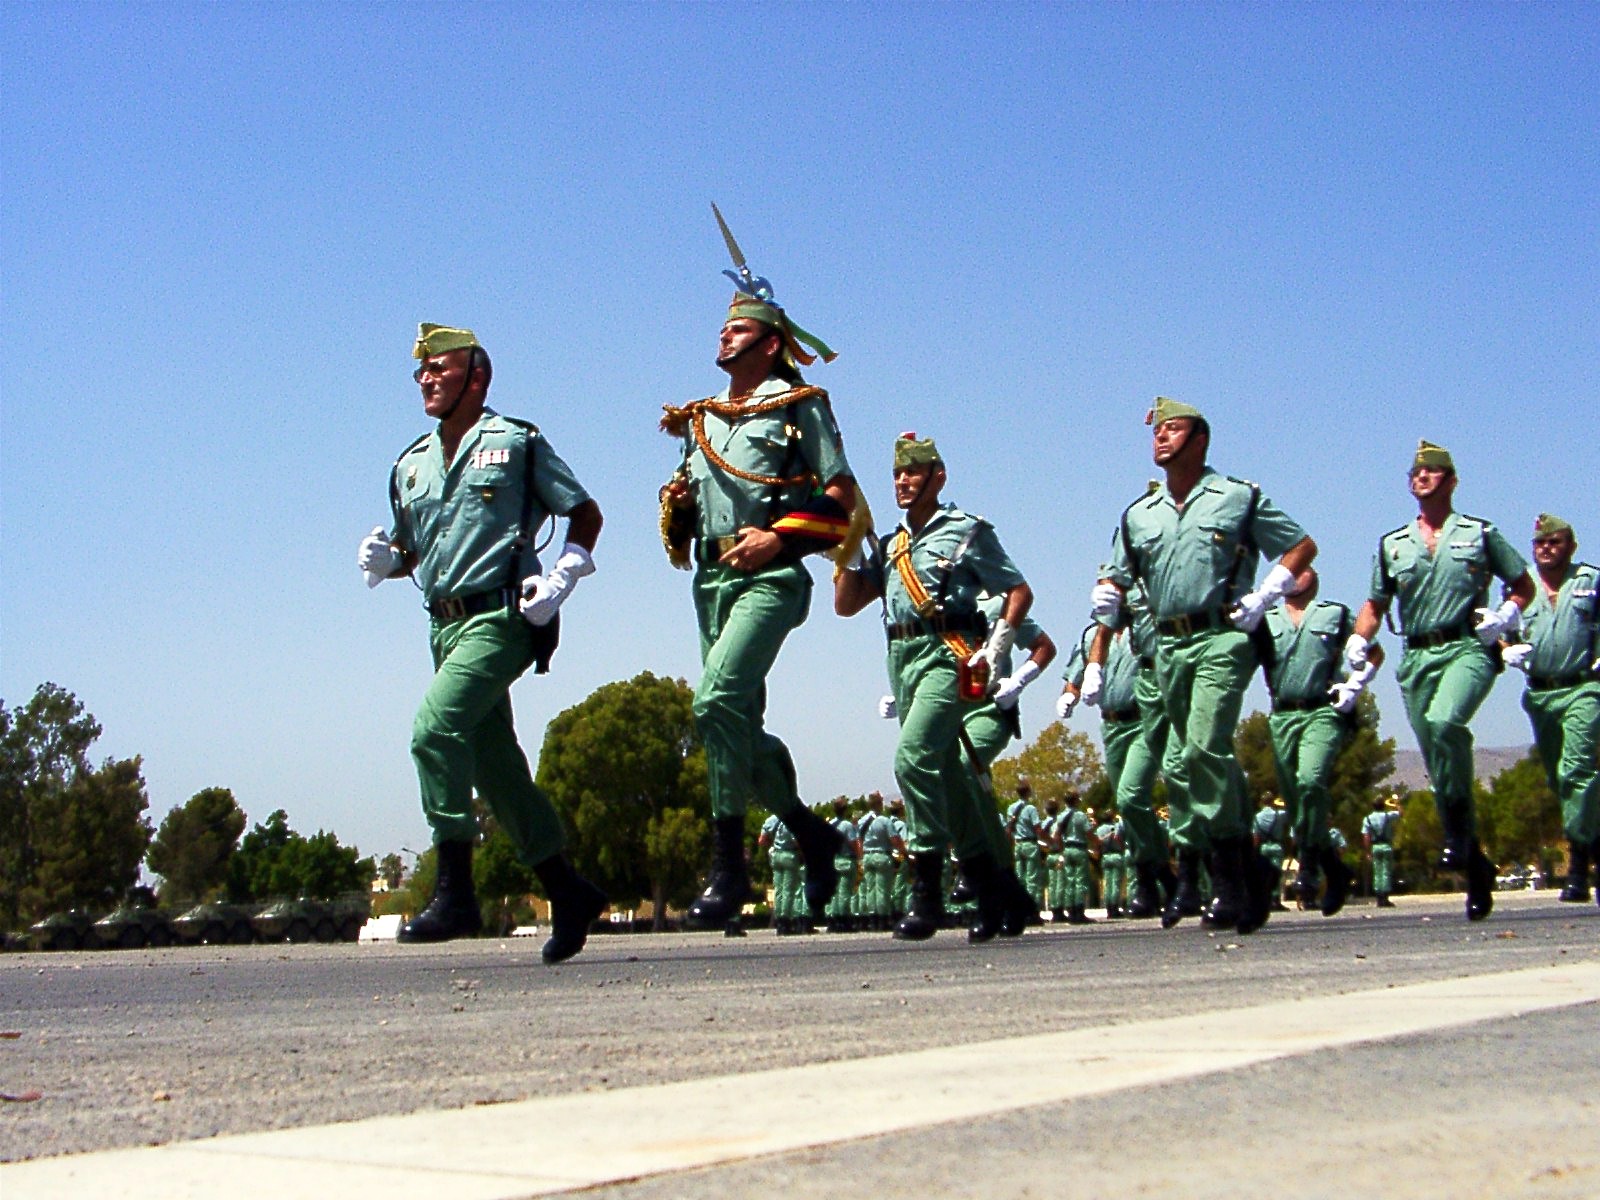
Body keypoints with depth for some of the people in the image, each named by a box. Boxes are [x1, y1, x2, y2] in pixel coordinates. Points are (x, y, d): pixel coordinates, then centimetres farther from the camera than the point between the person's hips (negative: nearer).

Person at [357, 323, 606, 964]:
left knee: (435, 729, -24)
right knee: (495, 765, 8)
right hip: (446, 626, 7)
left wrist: (560, 578, -7)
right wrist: (385, 559, 2)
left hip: (500, 617, -7)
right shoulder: (410, 465, 18)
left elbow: (586, 513, 6)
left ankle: (454, 892, -21)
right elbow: (411, 548, 25)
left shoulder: (516, 442, 1)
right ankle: (568, 892, 19)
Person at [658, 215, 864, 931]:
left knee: (717, 699, -24)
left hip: (769, 577, -7)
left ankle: (728, 867, -21)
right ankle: (812, 834, 26)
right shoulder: (698, 418, 21)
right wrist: (675, 503, 3)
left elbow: (839, 496, -2)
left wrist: (778, 535, -15)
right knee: (741, 726, 7)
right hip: (711, 581, 7)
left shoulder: (798, 407, 3)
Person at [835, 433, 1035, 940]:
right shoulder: (889, 546, 22)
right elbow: (846, 604, 17)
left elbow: (1020, 592, 5)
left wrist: (993, 650, -5)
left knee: (913, 756, -23)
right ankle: (991, 887, 19)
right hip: (902, 658, 7)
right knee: (946, 775, 9)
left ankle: (927, 890, -21)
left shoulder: (967, 531, 5)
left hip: (947, 654, -7)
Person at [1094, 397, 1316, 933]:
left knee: (1204, 749, -21)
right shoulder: (1139, 514, 16)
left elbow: (1302, 547, 8)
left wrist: (1265, 596, -4)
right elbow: (1119, 577, 19)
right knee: (1188, 759, 7)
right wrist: (1106, 597, -4)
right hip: (1169, 645, 6)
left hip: (1221, 638, -6)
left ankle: (1230, 879, -15)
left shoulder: (1239, 498, 4)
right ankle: (1250, 876, 17)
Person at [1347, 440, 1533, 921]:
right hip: (1416, 658, 4)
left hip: (1467, 648, -4)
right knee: (1437, 768, 1)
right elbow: (1375, 605, 23)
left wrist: (1504, 616, -4)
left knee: (1443, 721, -33)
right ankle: (1474, 865, 12)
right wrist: (1358, 642, 5)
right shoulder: (1391, 545, 17)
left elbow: (1523, 585, 16)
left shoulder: (1480, 534, 9)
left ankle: (1459, 831, -20)